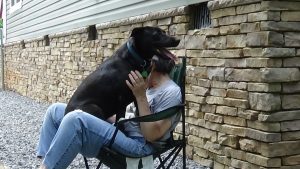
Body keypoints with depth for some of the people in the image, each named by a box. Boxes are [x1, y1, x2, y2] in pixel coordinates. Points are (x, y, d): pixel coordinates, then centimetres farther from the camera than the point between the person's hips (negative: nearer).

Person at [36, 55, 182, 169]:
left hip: (137, 145, -10)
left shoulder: (171, 92, -9)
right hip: (118, 131, 10)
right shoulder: (150, 86, 19)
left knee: (75, 119, -33)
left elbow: (152, 135, -17)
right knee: (55, 110, 4)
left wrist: (140, 96, -20)